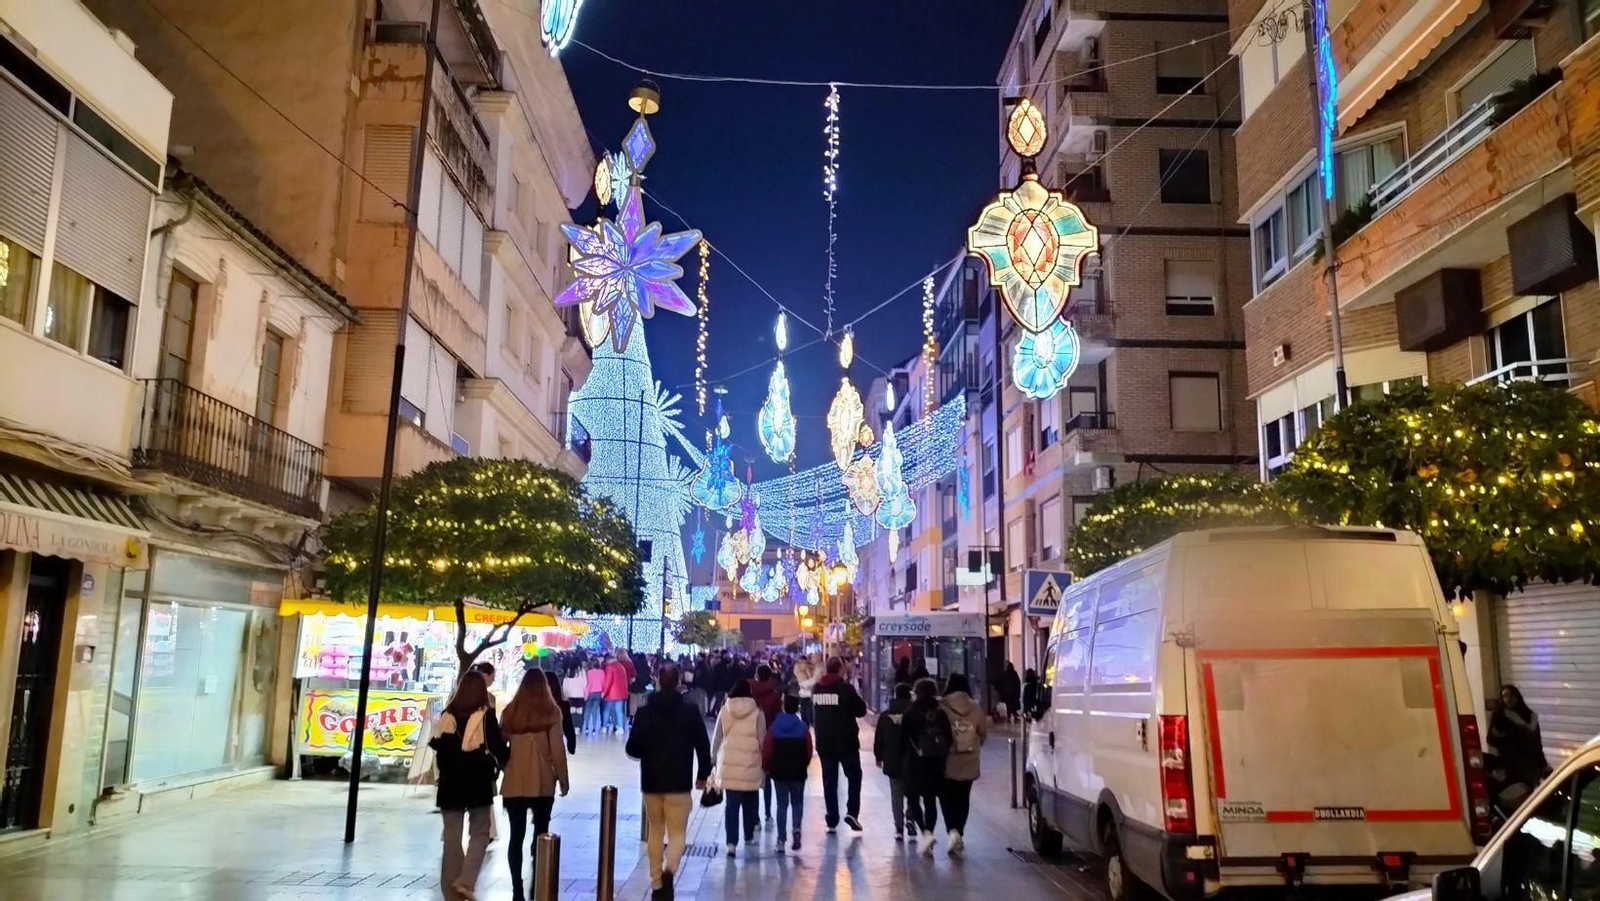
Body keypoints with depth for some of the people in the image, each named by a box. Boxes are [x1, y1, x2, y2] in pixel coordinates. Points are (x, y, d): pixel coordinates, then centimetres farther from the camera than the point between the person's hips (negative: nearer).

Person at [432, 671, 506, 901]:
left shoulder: (448, 715, 4)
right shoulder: (486, 714, -6)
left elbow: (438, 747, 5)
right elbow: (497, 747, -6)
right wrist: (499, 766, 12)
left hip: (451, 782, 3)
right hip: (478, 781, -3)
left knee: (452, 836, 9)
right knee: (479, 833, 8)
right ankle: (466, 881, -9)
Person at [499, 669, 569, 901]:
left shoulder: (511, 711, 3)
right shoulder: (551, 711, -5)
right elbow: (557, 748, -5)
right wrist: (563, 778, 4)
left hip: (514, 781, 2)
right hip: (542, 781, -2)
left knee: (516, 836, 6)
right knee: (540, 834, 9)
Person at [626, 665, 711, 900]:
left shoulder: (645, 712, -2)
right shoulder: (690, 711, -5)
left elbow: (632, 749, -3)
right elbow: (703, 746, -4)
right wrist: (703, 774, 9)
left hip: (651, 782, 2)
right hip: (679, 783, -2)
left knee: (655, 832, 16)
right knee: (678, 833, 2)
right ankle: (668, 870, -25)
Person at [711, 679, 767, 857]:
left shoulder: (725, 711, 2)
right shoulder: (757, 712, -2)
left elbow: (716, 737, 7)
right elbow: (762, 739, 1)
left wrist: (713, 756, 19)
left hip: (729, 763, 1)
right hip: (751, 763, -1)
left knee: (731, 803, 2)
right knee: (749, 803, 16)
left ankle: (731, 842, -6)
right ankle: (749, 836, 29)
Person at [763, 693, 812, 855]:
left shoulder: (775, 727, -6)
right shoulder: (803, 728, -7)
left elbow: (766, 751, -7)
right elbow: (808, 752, -5)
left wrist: (766, 768, 8)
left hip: (779, 772, 1)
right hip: (798, 773, 0)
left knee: (782, 804, 9)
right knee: (797, 802, 15)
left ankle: (781, 839, 5)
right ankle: (796, 829, -8)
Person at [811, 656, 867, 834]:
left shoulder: (817, 689, 3)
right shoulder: (846, 688, -13)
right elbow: (861, 711, -7)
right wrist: (858, 699, 9)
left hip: (823, 741, 4)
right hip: (846, 741, -4)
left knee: (829, 780, 10)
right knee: (854, 776, 10)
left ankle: (831, 820, 11)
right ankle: (852, 812, -5)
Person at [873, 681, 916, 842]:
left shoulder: (885, 716, -3)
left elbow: (878, 739, 3)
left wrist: (878, 757, 16)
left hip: (892, 762, 1)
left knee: (896, 796, 9)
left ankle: (899, 828, 6)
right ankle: (910, 818, 0)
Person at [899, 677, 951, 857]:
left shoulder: (910, 713, -7)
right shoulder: (941, 713, 2)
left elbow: (903, 739, -6)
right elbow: (948, 738, 2)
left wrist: (903, 758, 6)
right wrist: (942, 756, 12)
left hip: (915, 763, -3)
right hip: (936, 763, 3)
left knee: (913, 799, 7)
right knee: (931, 801, 12)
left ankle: (925, 832, -13)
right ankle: (928, 831, 9)